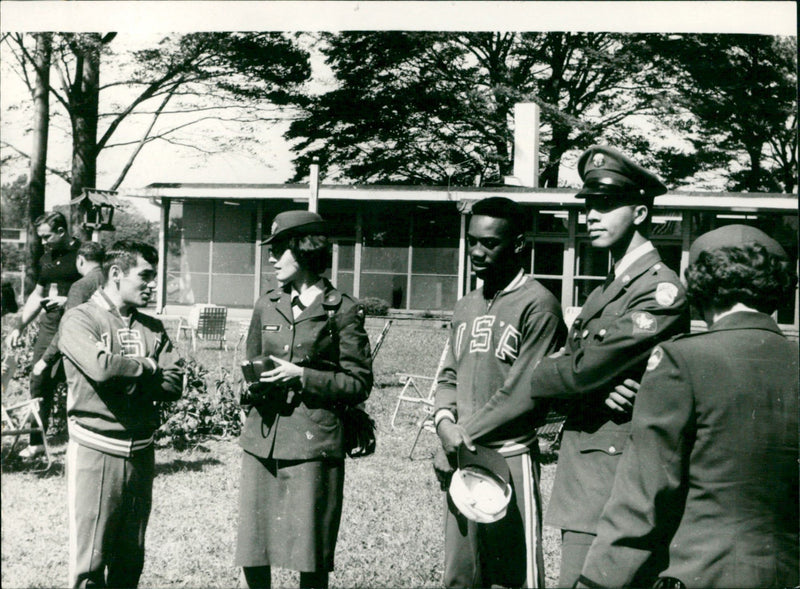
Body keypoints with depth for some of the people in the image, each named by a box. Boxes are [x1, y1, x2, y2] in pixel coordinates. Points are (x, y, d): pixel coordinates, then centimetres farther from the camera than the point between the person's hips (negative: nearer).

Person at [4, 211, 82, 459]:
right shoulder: (47, 258, 16)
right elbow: (37, 295, 25)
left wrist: (69, 300, -19)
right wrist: (19, 327, 21)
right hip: (49, 325, 7)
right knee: (39, 382, 5)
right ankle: (36, 443, 15)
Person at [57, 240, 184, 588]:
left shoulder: (152, 328, 11)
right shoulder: (80, 319, -4)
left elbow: (175, 383, 0)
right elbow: (100, 367, -21)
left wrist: (131, 383, -13)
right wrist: (147, 367, -6)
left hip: (141, 452, 5)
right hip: (95, 451, -5)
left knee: (130, 559, 12)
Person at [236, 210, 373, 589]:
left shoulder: (342, 310, -2)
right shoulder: (266, 306, 13)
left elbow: (359, 384, -3)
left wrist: (302, 376, -13)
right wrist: (255, 382, 0)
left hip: (313, 443, -5)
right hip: (262, 440, 5)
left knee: (310, 557, 0)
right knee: (251, 555, 7)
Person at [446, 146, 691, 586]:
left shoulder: (661, 292, -13)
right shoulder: (605, 292, 17)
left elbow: (578, 371, -17)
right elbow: (569, 362, 10)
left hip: (611, 489, -8)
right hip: (580, 479, 9)